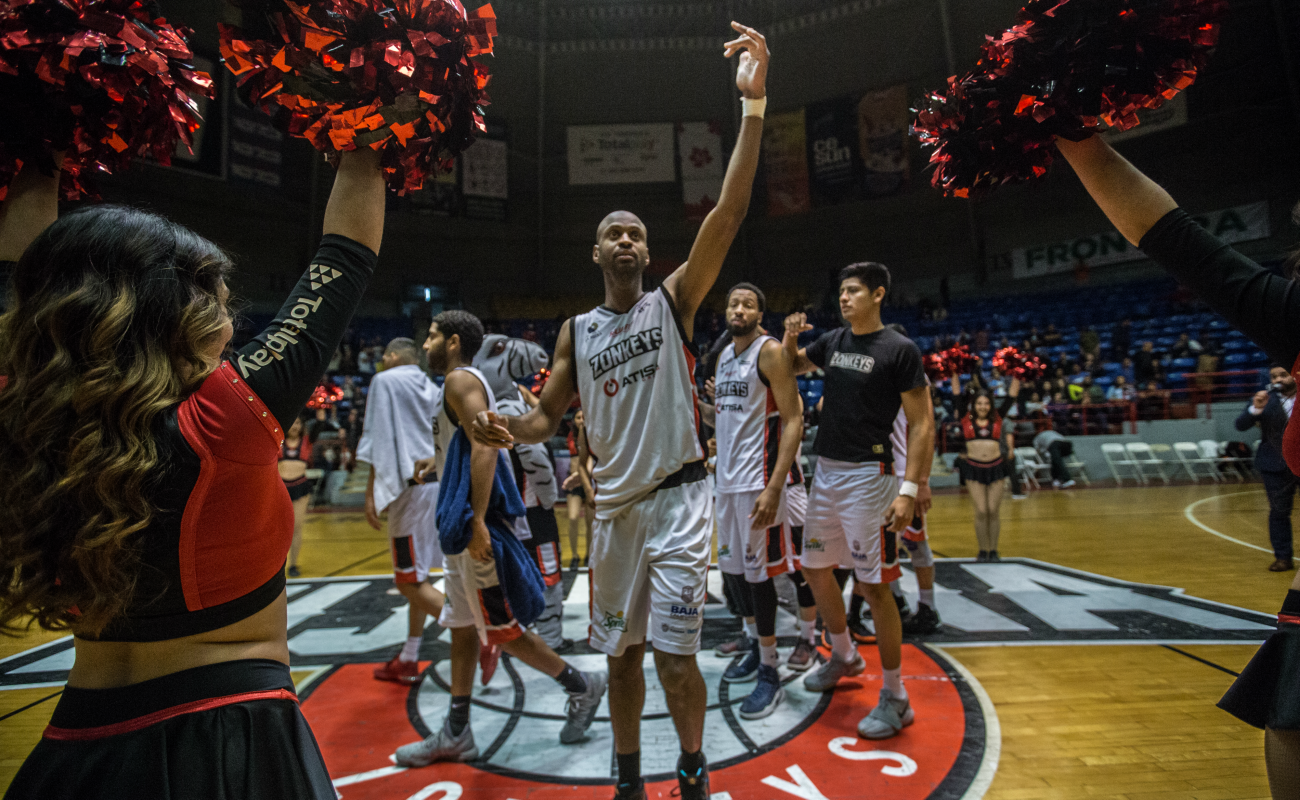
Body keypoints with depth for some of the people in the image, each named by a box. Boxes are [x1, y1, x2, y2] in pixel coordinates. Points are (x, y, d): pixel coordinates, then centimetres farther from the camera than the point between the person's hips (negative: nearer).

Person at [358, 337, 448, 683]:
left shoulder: (385, 380, -1)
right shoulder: (432, 388, 18)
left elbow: (379, 439, -9)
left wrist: (371, 492, -9)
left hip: (410, 487, -8)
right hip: (438, 483, 8)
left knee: (410, 581, -3)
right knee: (417, 576, 17)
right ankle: (408, 660, 25)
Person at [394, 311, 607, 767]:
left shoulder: (460, 379, -12)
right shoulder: (463, 382, 18)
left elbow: (485, 446, -25)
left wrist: (477, 521, -29)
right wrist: (436, 467, 19)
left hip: (477, 522, -11)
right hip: (464, 524, 11)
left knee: (500, 628, -1)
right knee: (462, 626, 14)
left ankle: (581, 686, 15)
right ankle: (455, 734, 25)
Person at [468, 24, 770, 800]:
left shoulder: (674, 300, -3)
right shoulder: (577, 330, 7)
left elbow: (729, 213, -15)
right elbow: (550, 415, 9)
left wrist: (753, 104, -23)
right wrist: (510, 429, -15)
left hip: (678, 496, -4)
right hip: (615, 504, 4)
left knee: (674, 652, -2)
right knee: (620, 652, 14)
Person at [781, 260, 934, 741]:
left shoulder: (900, 350, -9)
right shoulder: (833, 341, 9)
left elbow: (922, 424, -10)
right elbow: (792, 366, 27)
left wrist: (909, 489, -18)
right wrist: (789, 338, 5)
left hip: (868, 475, -7)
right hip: (825, 471, 7)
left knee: (874, 585, -3)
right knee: (815, 568, 16)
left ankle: (896, 699, 13)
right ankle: (844, 656, 39)